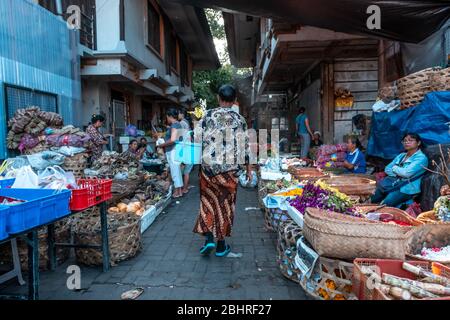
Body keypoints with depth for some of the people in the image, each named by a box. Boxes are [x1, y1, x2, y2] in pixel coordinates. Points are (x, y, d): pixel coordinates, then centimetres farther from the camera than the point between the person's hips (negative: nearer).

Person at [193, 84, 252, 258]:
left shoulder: (208, 115, -1)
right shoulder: (239, 119, 0)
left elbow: (197, 140, -2)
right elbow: (245, 147, 2)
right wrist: (248, 169, 11)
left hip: (208, 166, 0)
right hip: (230, 168, 0)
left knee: (208, 201, 16)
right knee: (225, 204, 10)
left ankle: (209, 238, 7)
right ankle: (221, 245, 19)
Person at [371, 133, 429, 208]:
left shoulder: (421, 158, -4)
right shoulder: (401, 156, 20)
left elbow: (407, 173, -19)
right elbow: (387, 169, 15)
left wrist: (395, 168, 1)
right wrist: (398, 174, -5)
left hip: (406, 188, -7)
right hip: (391, 183, 7)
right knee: (371, 200, -16)